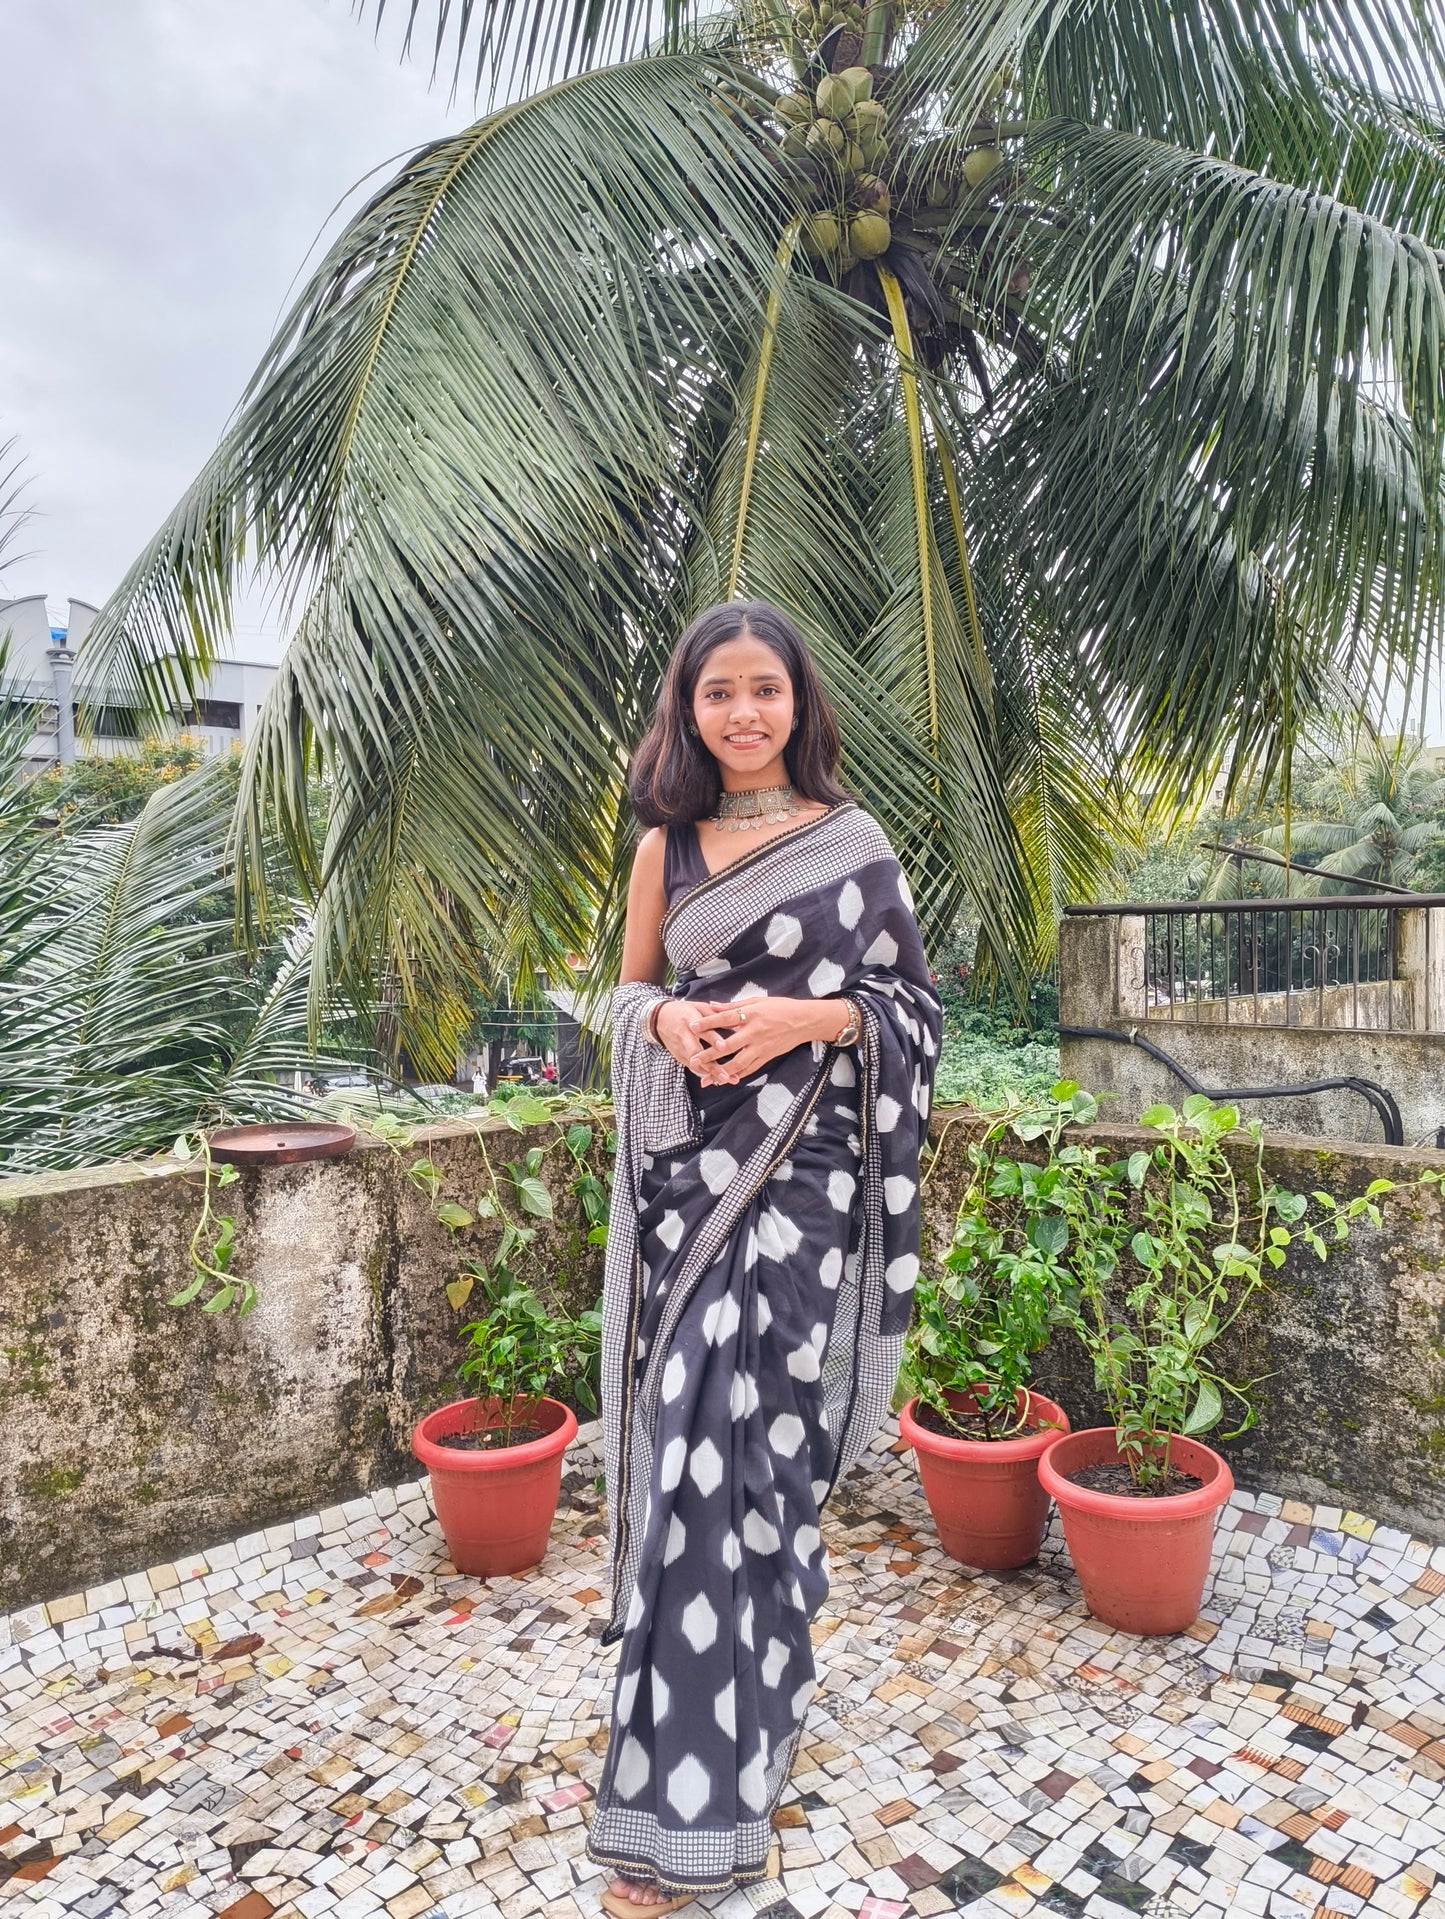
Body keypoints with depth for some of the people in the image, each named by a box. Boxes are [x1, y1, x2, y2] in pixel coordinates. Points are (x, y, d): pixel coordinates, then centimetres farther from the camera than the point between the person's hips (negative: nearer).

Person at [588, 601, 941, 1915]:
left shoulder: (852, 844, 0)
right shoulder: (667, 845, 10)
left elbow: (913, 1003, 2)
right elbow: (630, 989, 15)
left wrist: (808, 1018, -16)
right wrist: (670, 1022, -7)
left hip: (799, 1173, -4)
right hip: (686, 1166, 4)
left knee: (730, 1444, -6)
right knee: (697, 1437, 9)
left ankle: (692, 1809, 6)